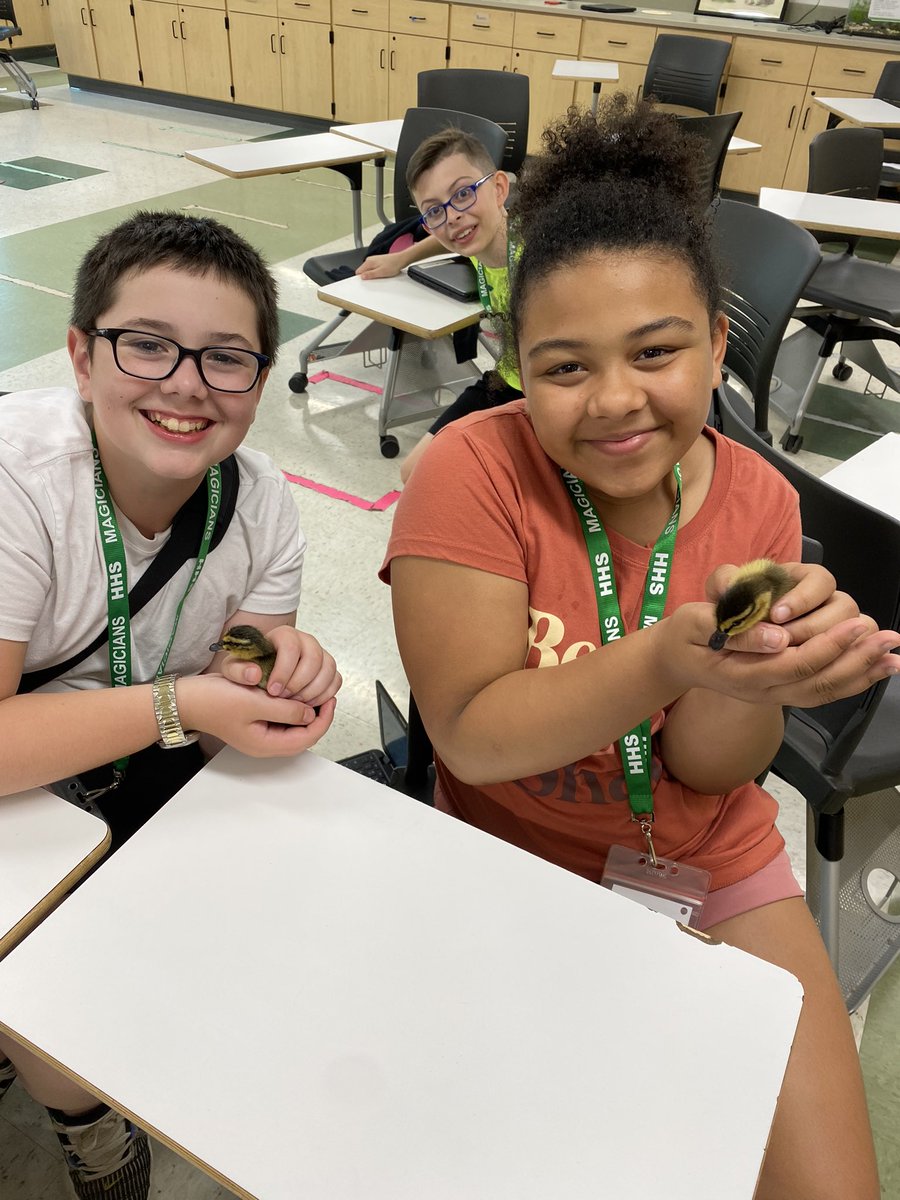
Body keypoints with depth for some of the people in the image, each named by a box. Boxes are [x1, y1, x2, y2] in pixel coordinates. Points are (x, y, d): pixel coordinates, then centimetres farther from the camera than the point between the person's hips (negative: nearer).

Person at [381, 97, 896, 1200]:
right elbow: (469, 735, -23)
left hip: (716, 873, 4)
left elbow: (711, 766, -11)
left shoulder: (757, 500, -8)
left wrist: (763, 668, -33)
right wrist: (669, 660, -37)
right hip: (519, 875, -2)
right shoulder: (475, 471, -20)